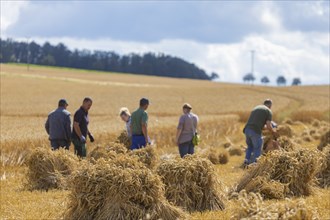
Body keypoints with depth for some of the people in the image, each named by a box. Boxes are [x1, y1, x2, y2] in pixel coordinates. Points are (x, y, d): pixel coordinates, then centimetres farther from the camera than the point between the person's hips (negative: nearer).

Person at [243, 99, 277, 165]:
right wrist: (273, 132, 18)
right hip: (255, 131, -6)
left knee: (250, 146, 26)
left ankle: (246, 160, 12)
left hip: (247, 129, 6)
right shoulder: (268, 111, 7)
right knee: (257, 149, 8)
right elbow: (268, 126, -2)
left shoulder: (256, 108, 27)